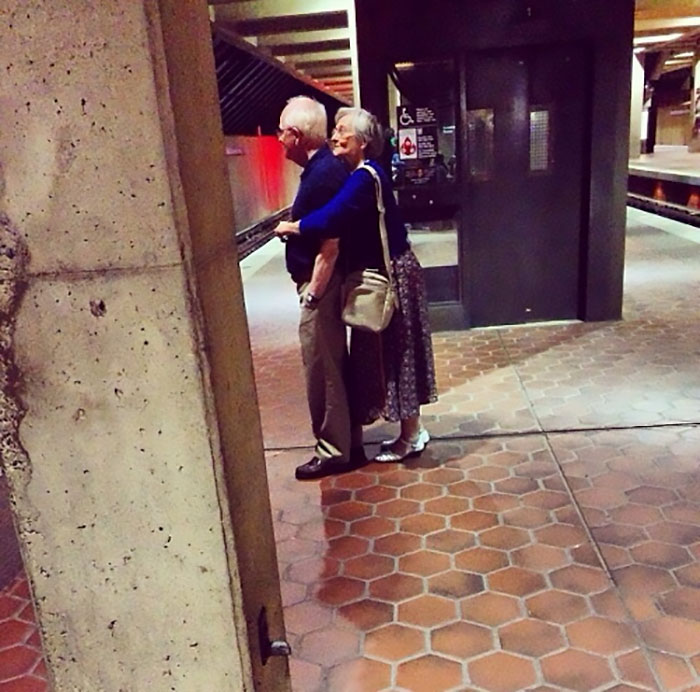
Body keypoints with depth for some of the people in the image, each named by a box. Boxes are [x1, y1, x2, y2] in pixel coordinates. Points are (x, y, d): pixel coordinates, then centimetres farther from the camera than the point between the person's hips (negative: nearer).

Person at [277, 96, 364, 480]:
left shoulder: (324, 174, -20)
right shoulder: (323, 168, 11)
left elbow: (330, 245, -23)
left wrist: (312, 292, -19)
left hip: (320, 287, -10)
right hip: (320, 285, 10)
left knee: (322, 371, 1)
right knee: (334, 368, 17)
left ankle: (334, 450, 14)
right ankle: (348, 443, 29)